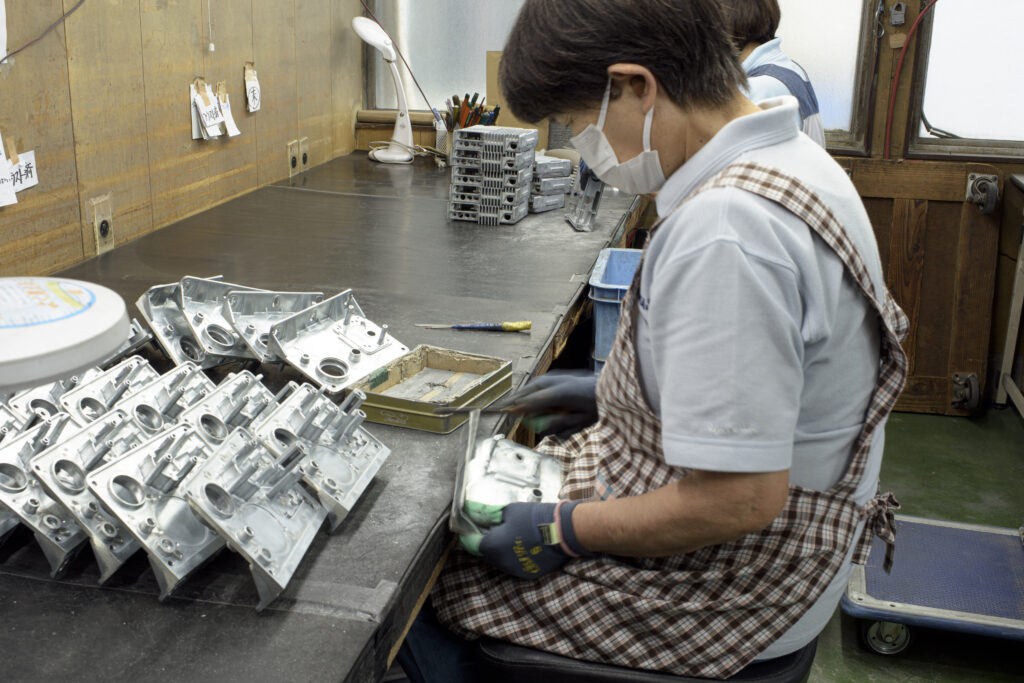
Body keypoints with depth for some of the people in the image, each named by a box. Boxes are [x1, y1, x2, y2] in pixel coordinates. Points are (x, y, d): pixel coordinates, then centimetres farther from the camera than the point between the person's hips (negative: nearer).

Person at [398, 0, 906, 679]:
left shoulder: (724, 228, -32)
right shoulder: (790, 157, 1)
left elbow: (738, 501, -31)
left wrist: (562, 532, -17)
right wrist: (614, 393, 14)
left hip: (732, 585, -10)